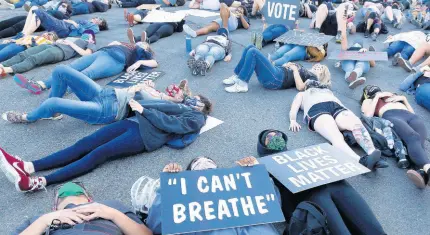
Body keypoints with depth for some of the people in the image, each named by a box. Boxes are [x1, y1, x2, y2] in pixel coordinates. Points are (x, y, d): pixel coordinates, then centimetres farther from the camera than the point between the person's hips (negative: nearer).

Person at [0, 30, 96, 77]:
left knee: (32, 59, -31)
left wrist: (71, 44, 2)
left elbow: (86, 53, -2)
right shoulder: (77, 39, 41)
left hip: (62, 51, -7)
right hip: (52, 46, 7)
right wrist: (59, 41, 14)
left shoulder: (91, 45, 21)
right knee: (22, 55, -19)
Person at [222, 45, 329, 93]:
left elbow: (300, 87, -13)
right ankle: (237, 77, 0)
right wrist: (286, 66, 10)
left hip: (275, 79, -9)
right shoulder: (304, 70, 32)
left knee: (253, 52, -23)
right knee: (250, 48, 0)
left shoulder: (313, 78, 7)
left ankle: (242, 84, -21)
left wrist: (295, 69, -5)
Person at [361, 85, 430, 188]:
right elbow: (368, 115, 9)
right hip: (391, 116, -3)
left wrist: (403, 98, 20)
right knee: (413, 138, -37)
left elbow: (412, 112, 32)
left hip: (412, 117, 3)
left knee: (418, 142, -33)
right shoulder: (368, 101, 33)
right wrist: (377, 96, 13)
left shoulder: (395, 96, 43)